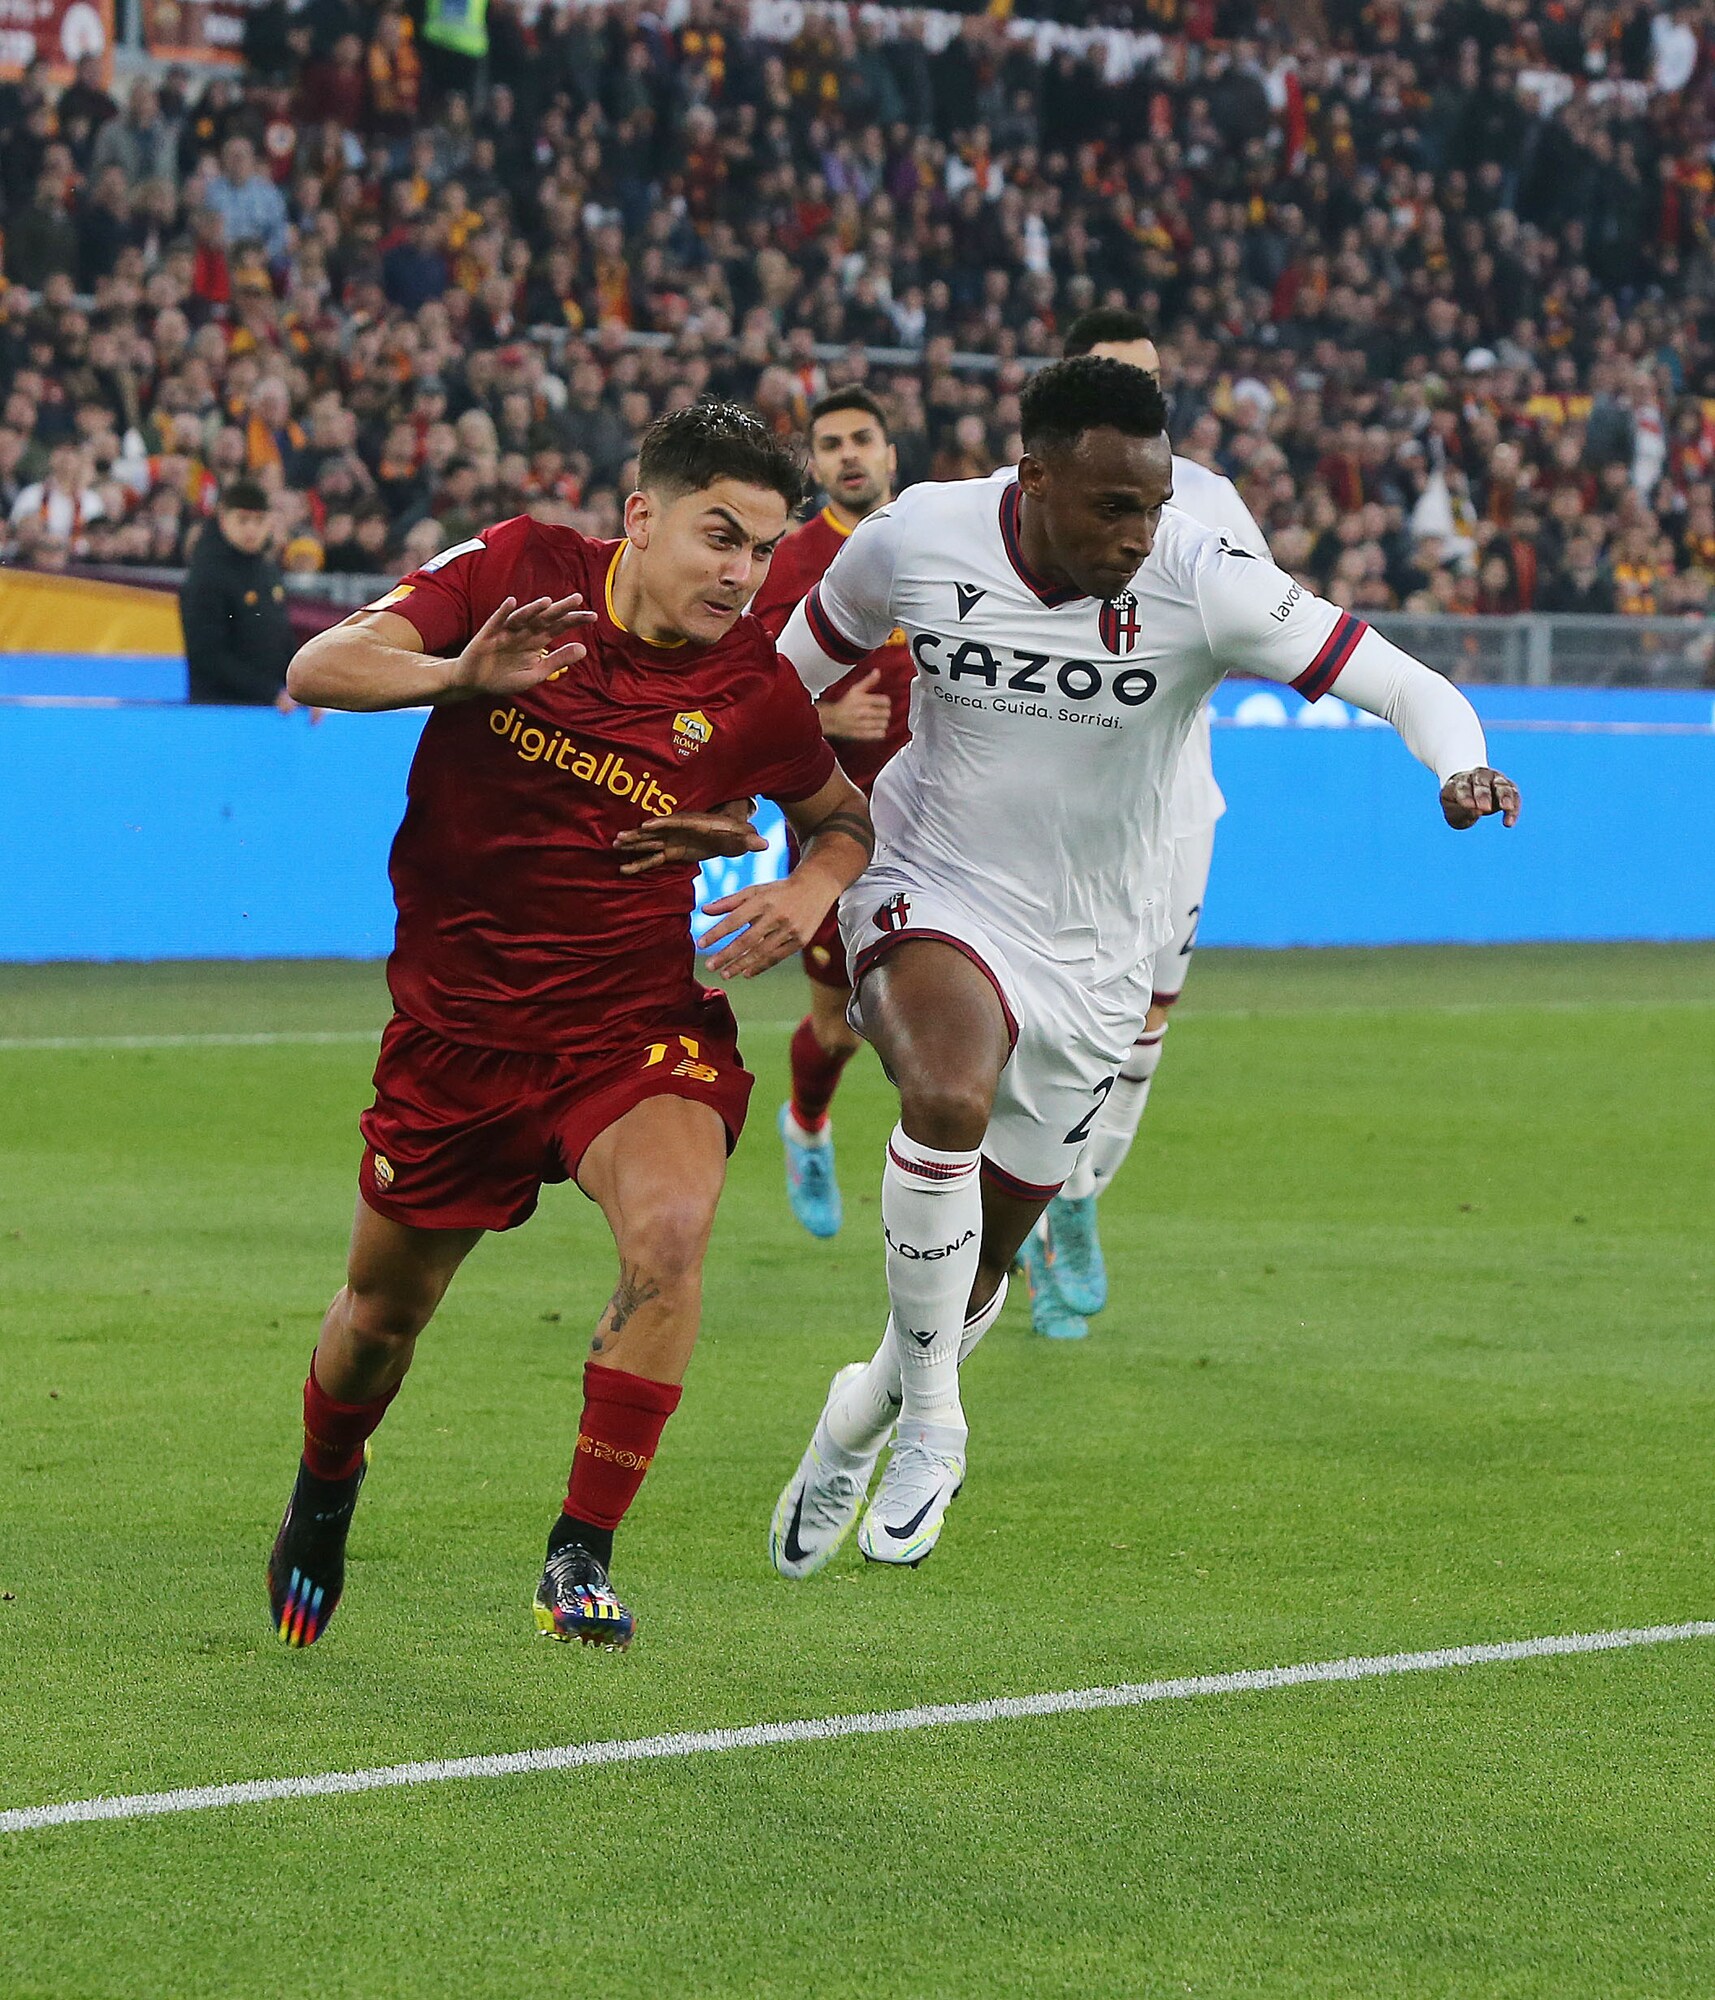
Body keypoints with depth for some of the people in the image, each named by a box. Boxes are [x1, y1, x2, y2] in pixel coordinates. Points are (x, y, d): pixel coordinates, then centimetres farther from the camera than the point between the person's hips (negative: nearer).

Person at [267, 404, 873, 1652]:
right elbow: (320, 670, -16)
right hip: (458, 1017, 1)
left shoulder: (757, 690, -8)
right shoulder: (517, 572, -10)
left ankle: (582, 1555, -17)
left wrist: (813, 886, -12)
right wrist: (462, 675, -35)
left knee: (671, 1229, -31)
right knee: (384, 1313, 14)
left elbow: (843, 814, 12)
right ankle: (324, 1493, 49)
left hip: (636, 1021, -1)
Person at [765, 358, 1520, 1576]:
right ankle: (931, 1417, -15)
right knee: (951, 1097, -34)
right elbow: (794, 675, 6)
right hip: (929, 894, -2)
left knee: (981, 1260, 11)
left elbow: (1406, 686, -21)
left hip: (1091, 955, 2)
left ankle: (863, 1420, 44)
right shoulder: (914, 542, -15)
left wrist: (1461, 768, -41)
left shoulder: (1206, 585, -20)